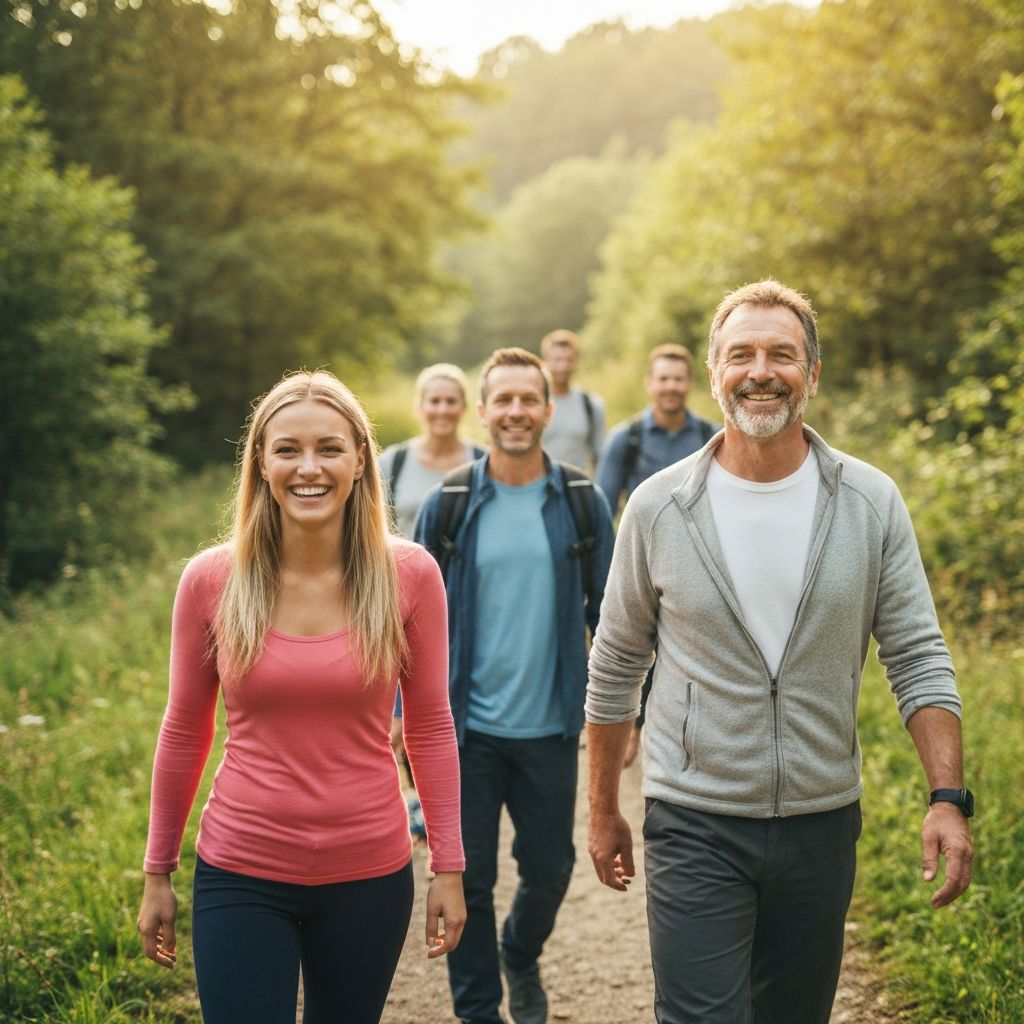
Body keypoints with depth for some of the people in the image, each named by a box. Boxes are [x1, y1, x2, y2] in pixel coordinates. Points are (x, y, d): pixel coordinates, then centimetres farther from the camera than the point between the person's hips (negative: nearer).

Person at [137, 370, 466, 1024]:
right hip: (241, 877, 0)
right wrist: (158, 873, 8)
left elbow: (430, 727, 0)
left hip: (370, 878, 1)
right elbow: (184, 732, 3)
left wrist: (449, 867, 1)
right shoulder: (211, 579, -7)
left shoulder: (409, 574, -8)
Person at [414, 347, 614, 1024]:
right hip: (467, 727, -1)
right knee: (468, 878, 7)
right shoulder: (448, 506, -2)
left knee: (549, 869, 13)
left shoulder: (583, 503, -1)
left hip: (550, 727, 1)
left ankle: (521, 957, 44)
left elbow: (607, 613, 5)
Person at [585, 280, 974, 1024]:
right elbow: (616, 669, 3)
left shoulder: (872, 503, -3)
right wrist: (604, 812, 7)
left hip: (823, 823, 2)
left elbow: (918, 659, -1)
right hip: (694, 824, -2)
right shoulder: (660, 507, -5)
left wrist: (948, 798, -11)